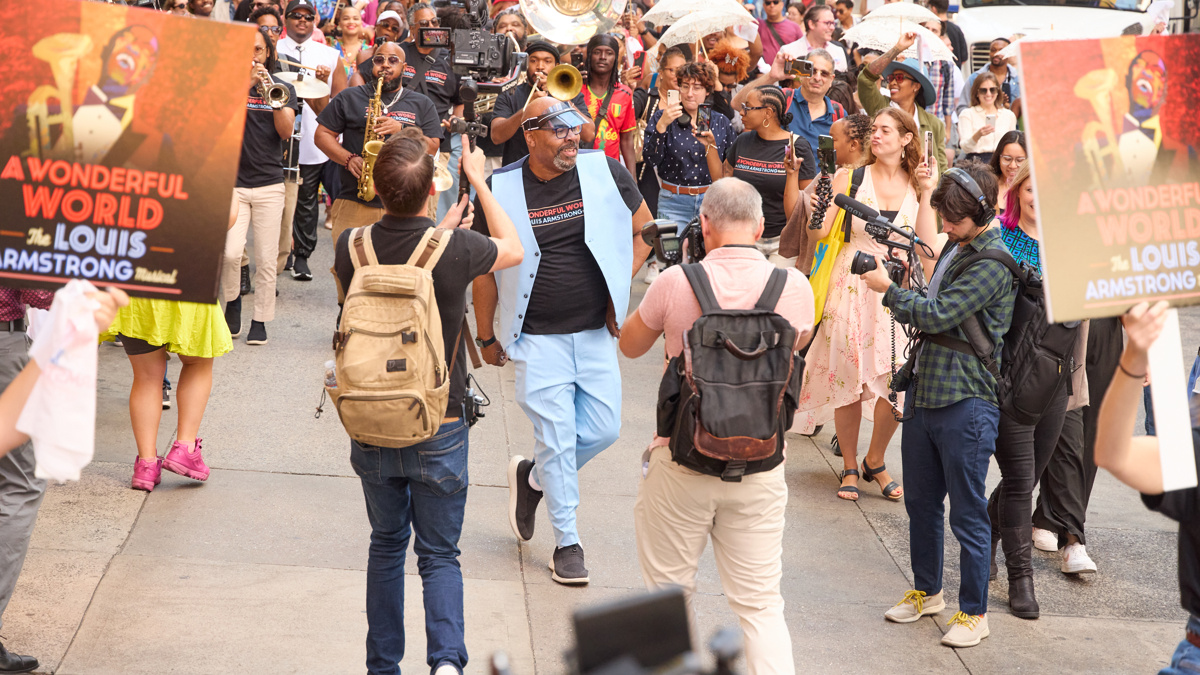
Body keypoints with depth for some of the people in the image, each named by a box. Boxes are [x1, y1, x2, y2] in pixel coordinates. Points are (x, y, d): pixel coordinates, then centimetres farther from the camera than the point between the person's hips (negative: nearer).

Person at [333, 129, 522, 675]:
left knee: (386, 546, 20)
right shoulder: (455, 250, -18)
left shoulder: (350, 247, -9)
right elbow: (514, 249, 5)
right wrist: (478, 181, 14)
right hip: (438, 432, -3)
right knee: (439, 554, 9)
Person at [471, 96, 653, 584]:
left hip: (596, 331, 3)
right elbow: (484, 269, 1)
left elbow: (643, 231, 10)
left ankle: (532, 477, 32)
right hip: (538, 338, -3)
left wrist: (618, 292, 2)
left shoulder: (605, 172, -5)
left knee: (603, 429, 4)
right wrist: (487, 337, 6)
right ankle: (567, 543, 14)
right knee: (557, 439, -2)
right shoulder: (502, 190, -9)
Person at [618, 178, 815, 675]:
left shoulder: (676, 282, -12)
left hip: (681, 462, -1)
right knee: (760, 605, 9)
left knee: (668, 593, 15)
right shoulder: (794, 287, -7)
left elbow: (630, 345, 7)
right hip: (760, 466, 2)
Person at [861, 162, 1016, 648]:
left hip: (966, 402, -9)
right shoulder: (955, 247, 14)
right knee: (921, 503, 17)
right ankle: (926, 591, 33)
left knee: (967, 513, 0)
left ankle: (973, 612, 11)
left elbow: (938, 314, -18)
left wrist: (889, 289, -7)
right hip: (924, 391, 9)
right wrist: (902, 297, 5)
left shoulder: (993, 264, -15)